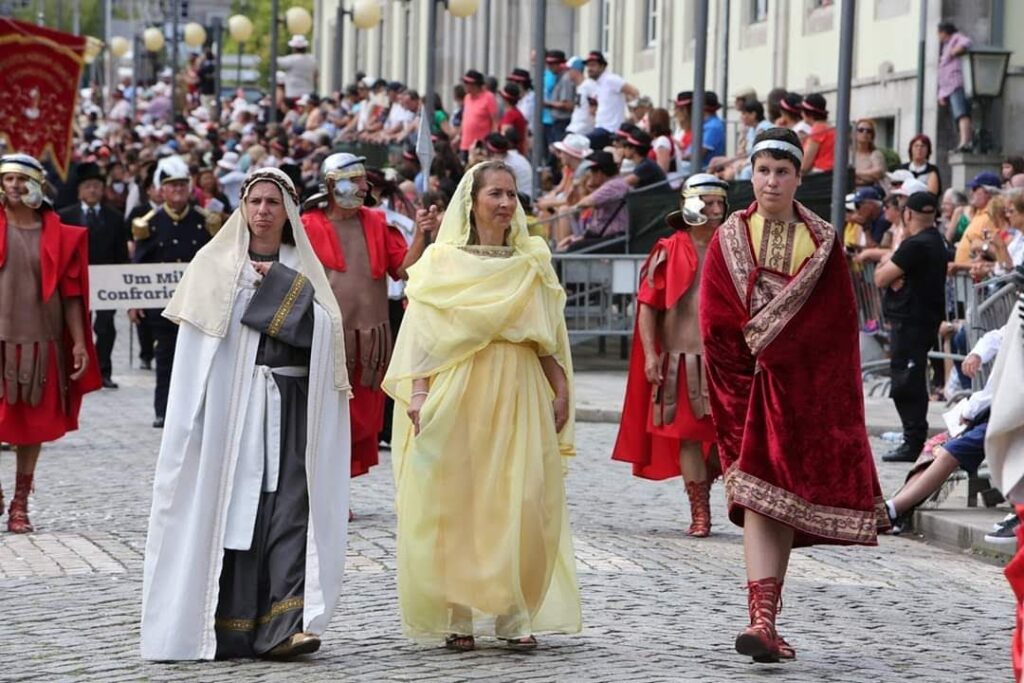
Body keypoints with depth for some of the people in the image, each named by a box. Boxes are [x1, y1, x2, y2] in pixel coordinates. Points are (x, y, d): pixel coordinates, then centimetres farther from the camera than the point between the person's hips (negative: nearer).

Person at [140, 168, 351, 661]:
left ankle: (284, 625, -16)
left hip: (288, 410, 1)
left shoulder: (302, 270, 14)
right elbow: (202, 336, 1)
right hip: (230, 406, -1)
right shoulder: (215, 264, 9)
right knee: (230, 507, -4)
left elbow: (322, 326, -3)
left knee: (288, 507, -10)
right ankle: (229, 629, 2)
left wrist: (279, 283, -6)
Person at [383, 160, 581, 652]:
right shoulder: (442, 262, 5)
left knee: (520, 505, -5)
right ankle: (458, 616, 4)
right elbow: (423, 332, 0)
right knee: (453, 504, -3)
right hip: (457, 393, -2)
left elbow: (547, 337, 14)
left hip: (518, 395, 2)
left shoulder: (533, 264, 13)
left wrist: (562, 389, 3)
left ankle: (514, 615, 2)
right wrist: (418, 391, -11)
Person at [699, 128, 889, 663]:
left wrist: (771, 352, -6)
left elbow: (839, 323, 1)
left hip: (806, 391, 1)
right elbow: (716, 324, 0)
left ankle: (767, 621, 12)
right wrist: (751, 370, -8)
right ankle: (762, 620, -18)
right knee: (758, 495, -12)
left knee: (788, 497, 2)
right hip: (750, 389, -1)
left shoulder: (823, 243, 5)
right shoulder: (729, 239, 5)